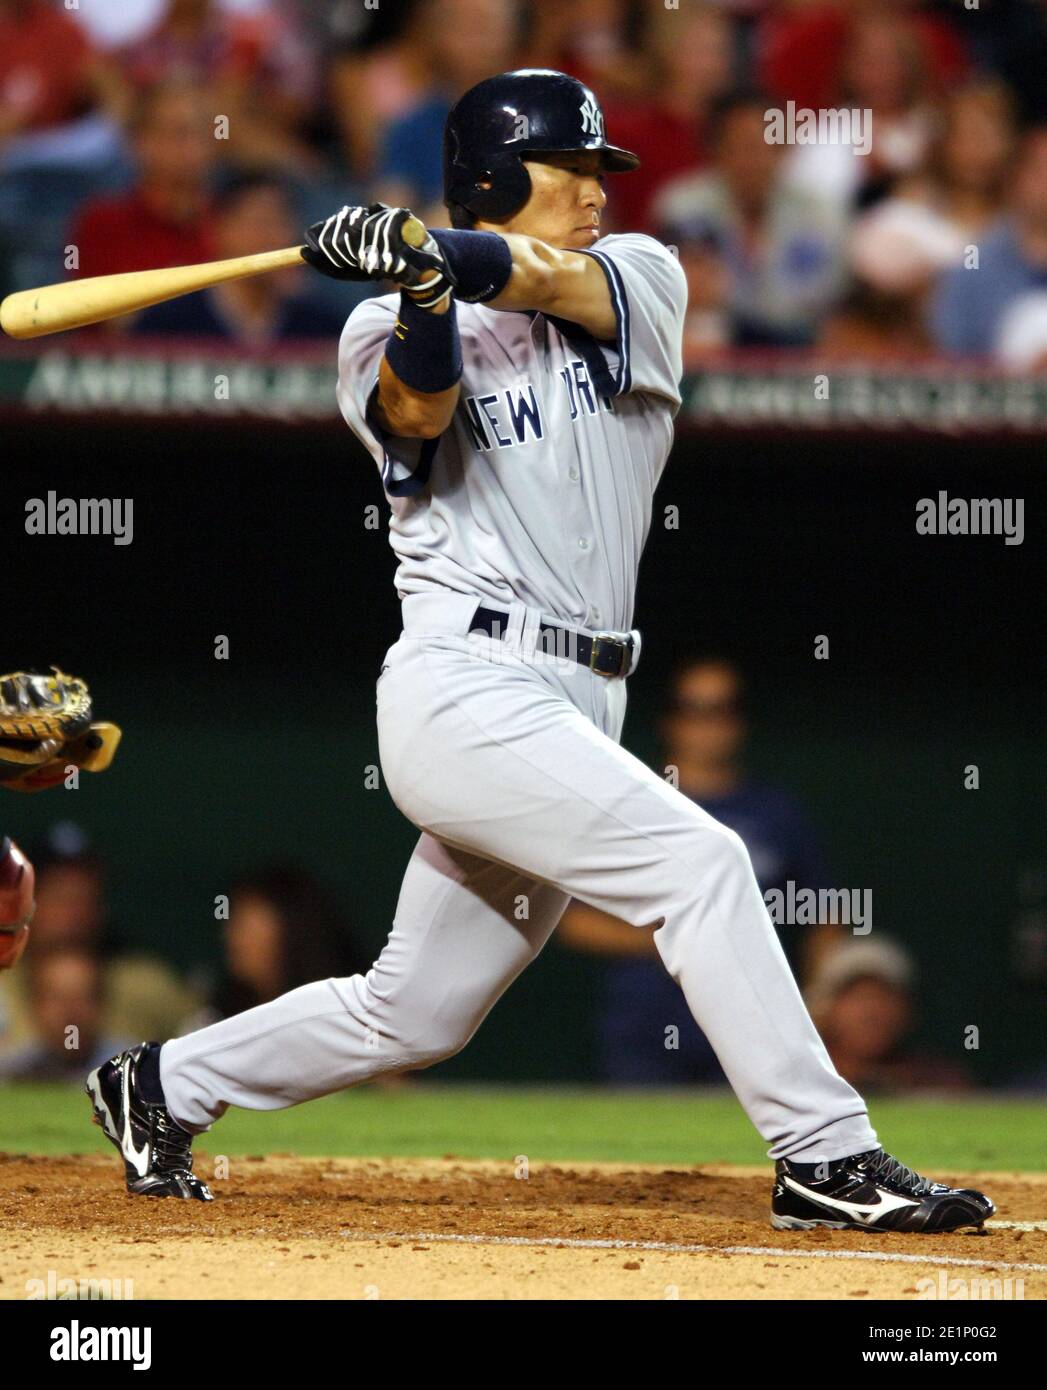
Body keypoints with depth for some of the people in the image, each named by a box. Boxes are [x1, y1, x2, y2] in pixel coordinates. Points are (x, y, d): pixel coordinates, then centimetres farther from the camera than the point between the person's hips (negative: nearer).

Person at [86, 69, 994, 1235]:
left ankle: (163, 1087, 31)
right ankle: (826, 1159, -18)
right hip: (465, 690, -6)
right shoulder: (389, 334, 4)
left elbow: (558, 281, -12)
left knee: (412, 1018, 14)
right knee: (697, 861, -20)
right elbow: (419, 411, -19)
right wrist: (422, 291, -36)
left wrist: (453, 256, -31)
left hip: (574, 705, 6)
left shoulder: (639, 279, 10)